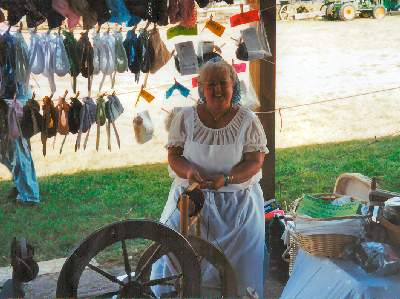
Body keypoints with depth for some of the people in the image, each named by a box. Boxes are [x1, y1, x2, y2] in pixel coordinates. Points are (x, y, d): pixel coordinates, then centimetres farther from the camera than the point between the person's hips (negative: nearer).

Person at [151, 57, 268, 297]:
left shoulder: (248, 121, 3)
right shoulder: (186, 117, 7)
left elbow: (256, 161, -1)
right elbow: (173, 155, 6)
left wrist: (226, 178, -18)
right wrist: (188, 172, -17)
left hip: (237, 195, -1)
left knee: (245, 235, -24)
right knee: (178, 228, -23)